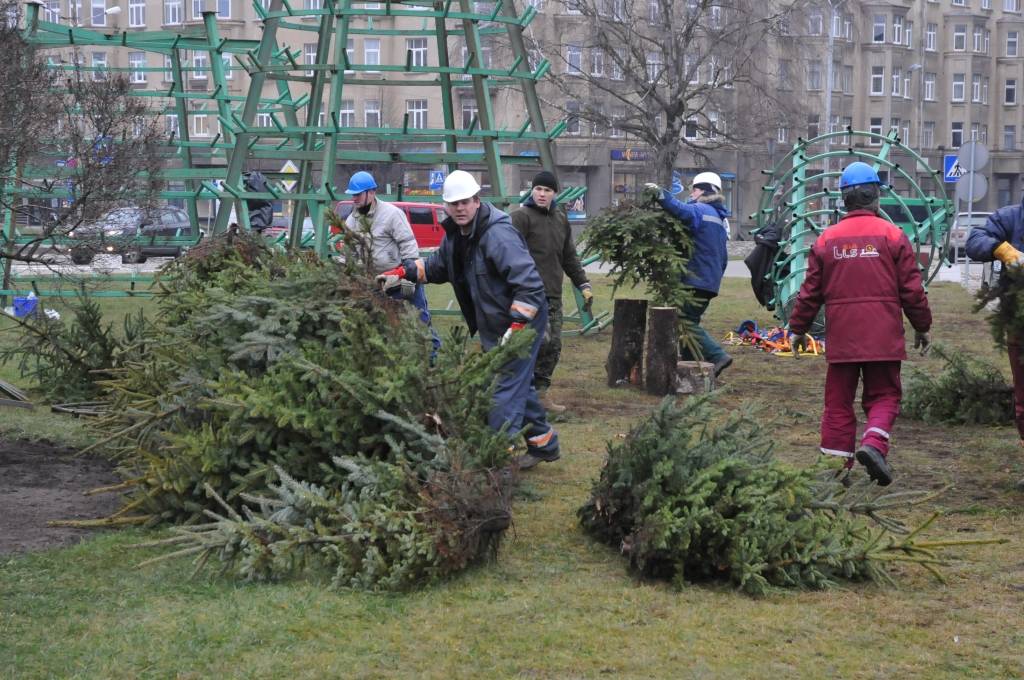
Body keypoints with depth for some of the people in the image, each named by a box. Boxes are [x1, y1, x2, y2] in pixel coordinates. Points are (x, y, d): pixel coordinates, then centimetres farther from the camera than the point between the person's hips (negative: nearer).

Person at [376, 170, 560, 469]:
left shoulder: (498, 234, -26)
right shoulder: (456, 234, 5)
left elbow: (529, 284, -30)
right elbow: (436, 266, 22)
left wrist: (515, 329, -31)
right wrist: (402, 273, 6)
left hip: (522, 321, -10)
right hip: (493, 326, 10)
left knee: (505, 391, -9)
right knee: (518, 384, 20)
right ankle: (544, 444, 34)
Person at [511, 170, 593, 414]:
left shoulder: (561, 218, 19)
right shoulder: (522, 217, -4)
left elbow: (569, 257, 26)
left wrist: (583, 284, 20)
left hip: (553, 295, 8)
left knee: (553, 347, 7)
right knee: (541, 340, -17)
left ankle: (540, 393, 15)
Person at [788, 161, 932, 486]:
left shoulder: (826, 239, 3)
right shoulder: (893, 235, -2)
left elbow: (810, 291, 7)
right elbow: (912, 289, 0)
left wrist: (798, 328, 18)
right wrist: (922, 327, 12)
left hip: (840, 338, 2)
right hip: (883, 338, -1)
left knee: (838, 402, 8)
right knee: (883, 396, 10)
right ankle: (874, 444, -15)